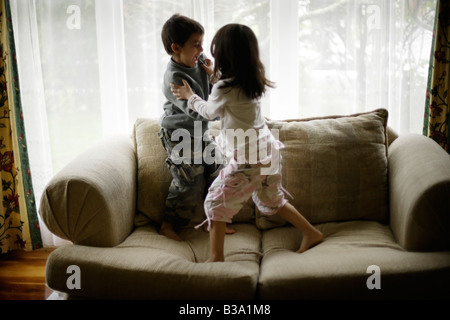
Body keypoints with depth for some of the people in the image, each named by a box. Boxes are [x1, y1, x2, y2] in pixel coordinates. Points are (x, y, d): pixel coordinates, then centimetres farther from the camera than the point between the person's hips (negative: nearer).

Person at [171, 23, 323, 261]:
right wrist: (213, 77, 25)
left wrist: (189, 96, 16)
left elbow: (209, 112, 1)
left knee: (216, 201, 3)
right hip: (267, 151, 8)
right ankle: (311, 233, 34)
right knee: (271, 200, 25)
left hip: (246, 159, -8)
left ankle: (217, 258, 7)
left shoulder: (224, 88, -19)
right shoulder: (253, 82, 4)